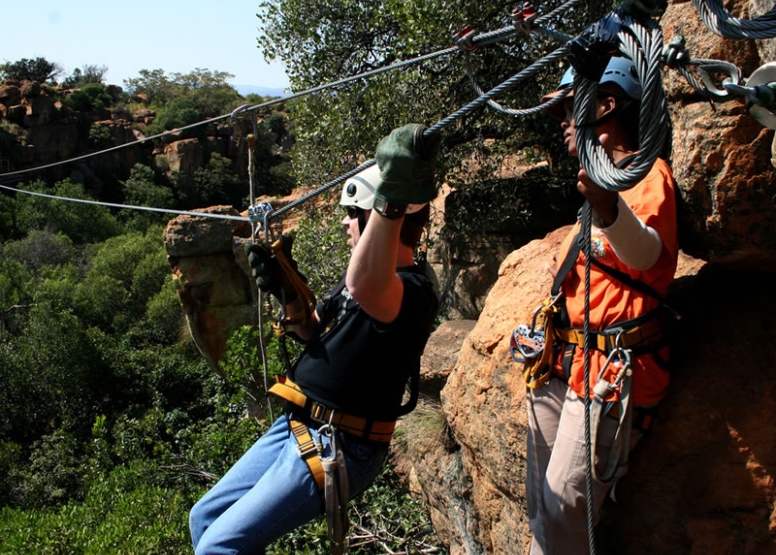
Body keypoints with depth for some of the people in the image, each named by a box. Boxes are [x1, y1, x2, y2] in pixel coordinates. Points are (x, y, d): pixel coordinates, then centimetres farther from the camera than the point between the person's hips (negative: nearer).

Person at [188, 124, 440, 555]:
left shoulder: (413, 290, -23)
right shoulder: (369, 273, 9)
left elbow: (364, 288, -48)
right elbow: (315, 333, 18)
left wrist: (390, 201, -60)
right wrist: (286, 289, 1)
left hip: (337, 450, -10)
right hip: (294, 427, 10)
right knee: (205, 518, 16)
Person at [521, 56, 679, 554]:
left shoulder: (648, 174, -10)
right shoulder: (602, 177, 20)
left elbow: (647, 255, -33)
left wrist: (607, 207, -51)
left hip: (613, 370, -9)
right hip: (563, 365, 9)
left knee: (563, 505, -12)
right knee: (540, 504, 12)